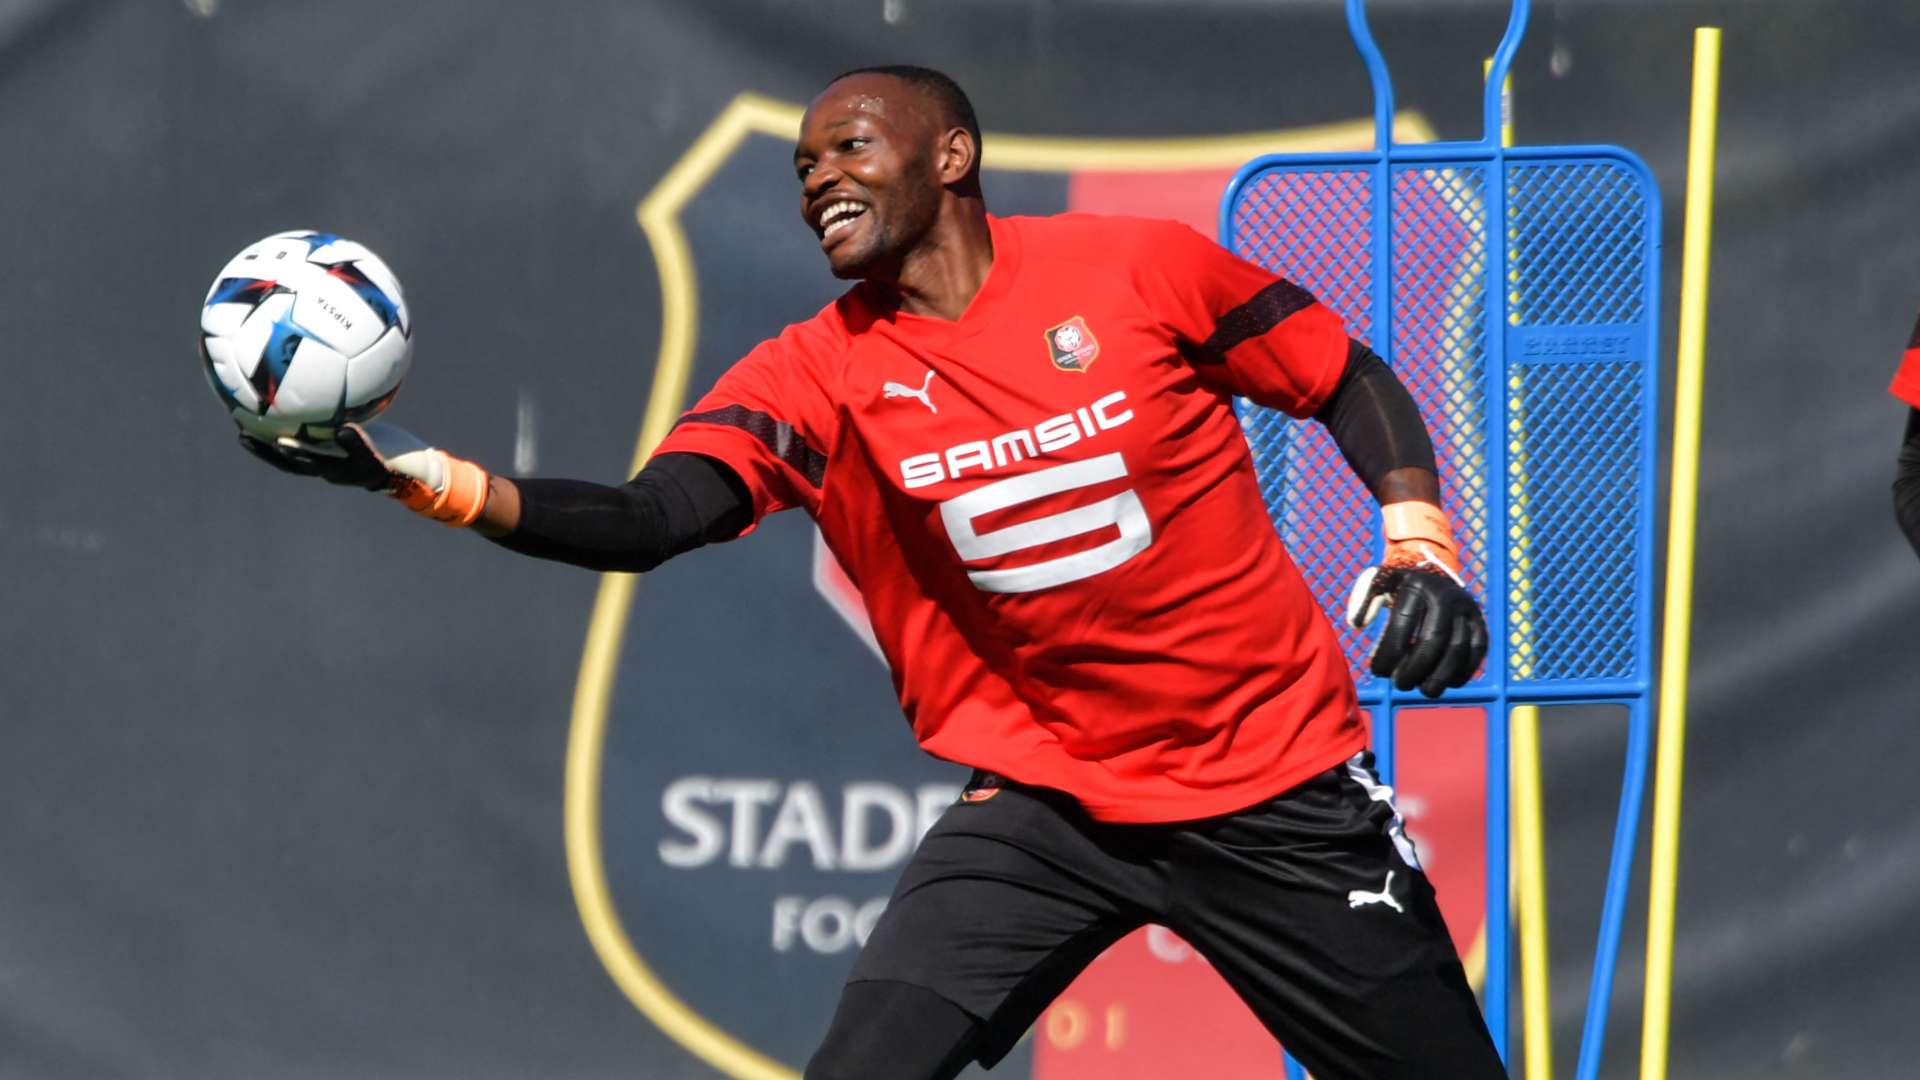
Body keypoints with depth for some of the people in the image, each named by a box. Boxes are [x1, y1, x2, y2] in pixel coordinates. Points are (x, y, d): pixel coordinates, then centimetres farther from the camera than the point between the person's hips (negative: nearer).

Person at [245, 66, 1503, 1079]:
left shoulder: (1138, 269, -8)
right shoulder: (815, 378, -4)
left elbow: (1352, 383, 3)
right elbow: (645, 520, -18)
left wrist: (1422, 550, -12)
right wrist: (425, 476, -31)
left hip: (1276, 794, -1)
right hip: (1043, 803, 1)